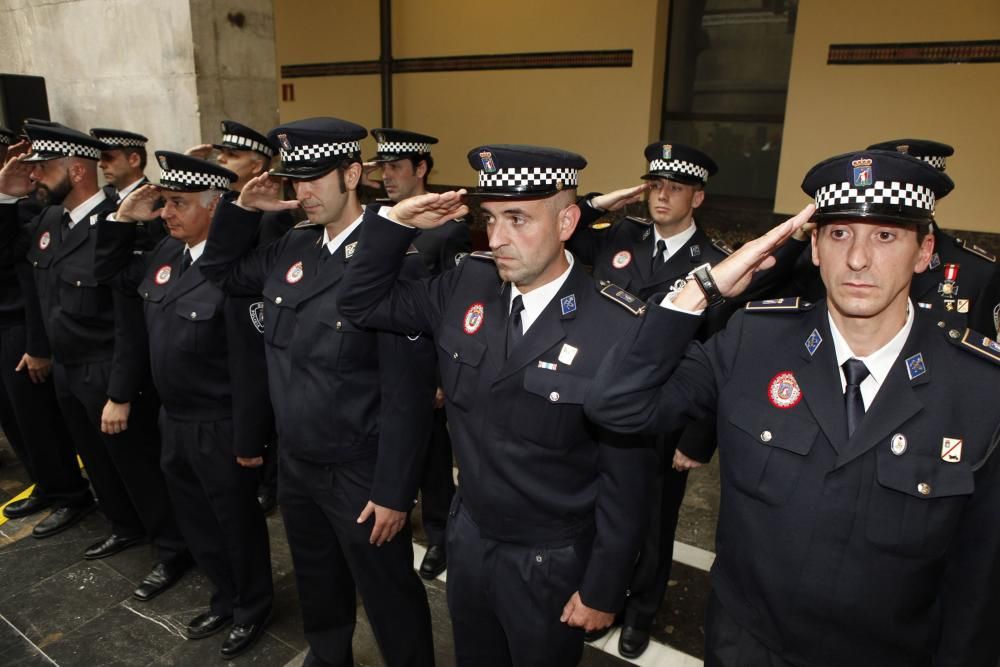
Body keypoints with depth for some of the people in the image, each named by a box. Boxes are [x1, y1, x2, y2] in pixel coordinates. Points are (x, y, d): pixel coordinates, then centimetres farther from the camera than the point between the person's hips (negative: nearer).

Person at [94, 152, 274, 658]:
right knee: (195, 521, 22)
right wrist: (123, 219, 3)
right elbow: (110, 272, 19)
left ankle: (253, 608, 36)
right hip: (173, 421, 8)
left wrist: (248, 441, -19)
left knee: (236, 522, 12)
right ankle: (225, 598, 45)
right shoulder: (166, 253, 1)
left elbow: (249, 365, -24)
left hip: (219, 429, -8)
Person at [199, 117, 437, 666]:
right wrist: (241, 208, 1)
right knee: (318, 589, 28)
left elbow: (407, 391, -21)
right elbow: (220, 272, 19)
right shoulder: (291, 248, 0)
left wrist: (393, 492, -18)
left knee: (389, 600, 13)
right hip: (294, 464, 7)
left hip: (359, 474, -7)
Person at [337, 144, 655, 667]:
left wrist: (602, 591, -10)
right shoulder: (467, 285, -8)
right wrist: (396, 222, -13)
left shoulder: (617, 329, -24)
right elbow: (363, 303, 2)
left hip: (551, 563, -4)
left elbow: (625, 479, -17)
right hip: (468, 537, 5)